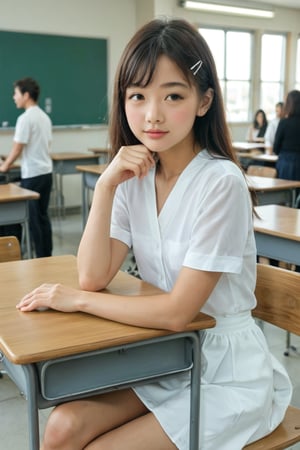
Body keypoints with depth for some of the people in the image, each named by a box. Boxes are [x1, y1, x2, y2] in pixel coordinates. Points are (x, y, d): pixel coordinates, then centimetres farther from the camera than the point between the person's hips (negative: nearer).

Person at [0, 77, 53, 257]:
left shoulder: (25, 118, -14)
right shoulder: (45, 117, 12)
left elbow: (17, 148, -12)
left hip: (32, 175, -8)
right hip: (46, 172, 8)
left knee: (33, 218, -1)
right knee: (43, 216, 12)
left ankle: (40, 258, 4)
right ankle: (48, 256, 17)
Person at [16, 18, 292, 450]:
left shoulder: (220, 183, -22)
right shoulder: (135, 177, -2)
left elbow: (178, 312, -23)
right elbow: (94, 277, -10)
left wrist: (78, 300, -15)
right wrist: (106, 185, -19)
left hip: (227, 373, -5)